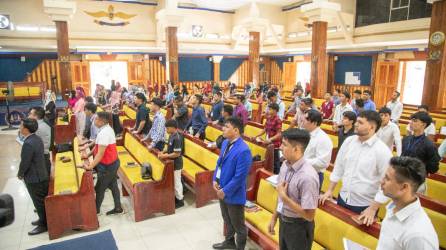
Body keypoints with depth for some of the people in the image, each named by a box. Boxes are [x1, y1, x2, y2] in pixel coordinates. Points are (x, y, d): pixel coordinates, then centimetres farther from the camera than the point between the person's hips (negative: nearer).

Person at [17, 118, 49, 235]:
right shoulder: (37, 139, 2)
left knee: (39, 203, 6)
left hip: (34, 178, -9)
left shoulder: (28, 144, -27)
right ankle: (43, 220, 37)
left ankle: (43, 225, 19)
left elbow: (24, 163, -21)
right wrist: (22, 173, 17)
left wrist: (20, 174, -2)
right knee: (42, 201, 21)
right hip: (41, 175, 9)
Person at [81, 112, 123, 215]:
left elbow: (100, 153, -28)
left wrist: (91, 166, -26)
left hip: (107, 166, -9)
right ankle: (118, 208, 30)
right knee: (113, 185, 18)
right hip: (113, 163, 9)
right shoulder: (107, 128, 4)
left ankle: (96, 210, 27)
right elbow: (98, 145, 14)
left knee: (99, 188, 9)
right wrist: (88, 154, 12)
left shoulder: (104, 133, -27)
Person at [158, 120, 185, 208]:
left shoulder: (177, 138, -25)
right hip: (172, 162, 9)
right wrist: (163, 153, 0)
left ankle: (180, 200, 18)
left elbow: (177, 154, -25)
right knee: (173, 181, 19)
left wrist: (165, 156, -21)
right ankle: (176, 196, 34)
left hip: (176, 163, -9)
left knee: (176, 182, 4)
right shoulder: (171, 135, 4)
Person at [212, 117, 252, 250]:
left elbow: (239, 177, -25)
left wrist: (225, 191, -18)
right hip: (222, 190, 9)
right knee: (227, 220, 29)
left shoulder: (243, 151, -27)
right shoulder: (225, 143, 0)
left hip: (234, 194, -8)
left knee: (238, 225, 14)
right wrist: (215, 180, -1)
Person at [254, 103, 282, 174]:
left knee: (275, 161, 6)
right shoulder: (268, 118, 6)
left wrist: (270, 139, -31)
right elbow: (265, 129, 14)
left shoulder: (277, 120, -17)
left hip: (275, 144, -8)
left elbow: (279, 134, -20)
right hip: (268, 143, 8)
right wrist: (257, 136, 9)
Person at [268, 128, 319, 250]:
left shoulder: (307, 176, -30)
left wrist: (284, 197, -25)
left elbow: (309, 215, -26)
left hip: (299, 227, -7)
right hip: (283, 221, 7)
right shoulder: (285, 165, -7)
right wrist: (274, 217, 12)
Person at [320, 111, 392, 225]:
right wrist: (330, 190, 8)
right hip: (342, 199, 5)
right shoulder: (349, 141, -1)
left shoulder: (382, 150, -17)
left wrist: (373, 209, -14)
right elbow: (339, 167, 8)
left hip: (365, 206, -5)